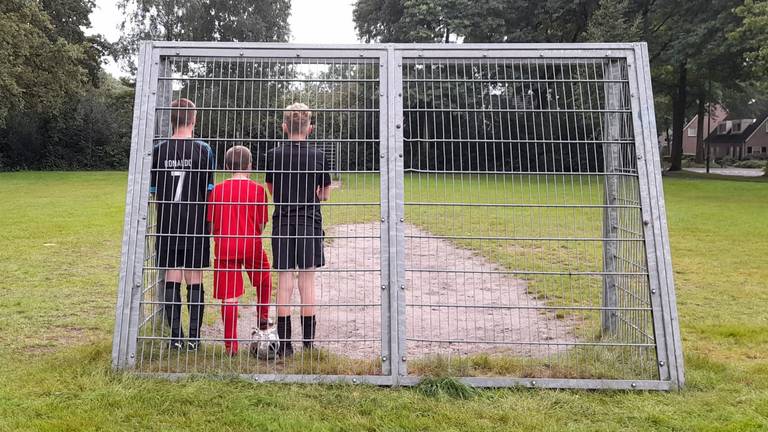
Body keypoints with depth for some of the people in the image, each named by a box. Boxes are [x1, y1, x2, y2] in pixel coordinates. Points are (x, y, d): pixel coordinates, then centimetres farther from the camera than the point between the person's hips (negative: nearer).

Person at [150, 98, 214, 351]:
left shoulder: (159, 150, 1)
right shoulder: (203, 150, -4)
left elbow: (153, 192, 5)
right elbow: (209, 192, -2)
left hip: (167, 226, 2)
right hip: (196, 226, -1)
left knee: (171, 281, 8)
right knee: (194, 281, 5)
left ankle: (176, 336, 11)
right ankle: (194, 337, 9)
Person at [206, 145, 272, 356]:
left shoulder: (217, 190, 2)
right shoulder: (257, 189, -2)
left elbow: (212, 225, 3)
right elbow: (261, 225, 0)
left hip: (225, 247, 1)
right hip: (251, 245, -1)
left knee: (229, 297, 3)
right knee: (263, 280, 27)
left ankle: (230, 344, 7)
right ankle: (263, 319, 33)